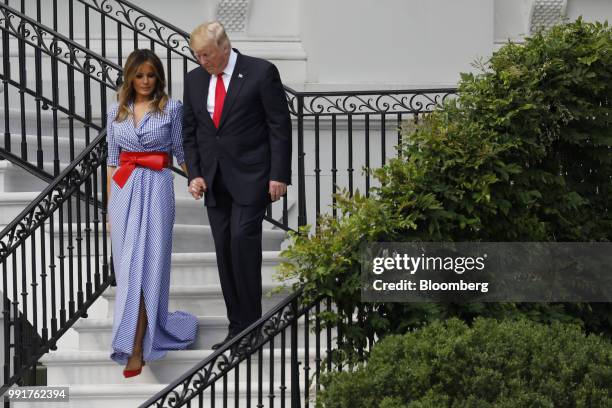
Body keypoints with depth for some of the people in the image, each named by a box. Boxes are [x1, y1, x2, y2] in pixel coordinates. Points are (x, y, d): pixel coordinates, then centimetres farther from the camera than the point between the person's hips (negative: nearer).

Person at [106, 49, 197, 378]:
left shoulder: (171, 108, 0)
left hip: (156, 189, -4)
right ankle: (149, 327, 26)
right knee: (126, 265, 5)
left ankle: (136, 349, -11)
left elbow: (181, 153, 5)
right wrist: (110, 207, 11)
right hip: (124, 191, 4)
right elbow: (113, 160, 13)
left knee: (145, 264, -9)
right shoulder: (116, 112, 10)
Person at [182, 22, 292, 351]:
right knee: (225, 251, 3)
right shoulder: (195, 80, 9)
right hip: (215, 181, 5)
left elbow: (280, 126, -6)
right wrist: (194, 174, 2)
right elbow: (189, 132, 14)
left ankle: (252, 321, -8)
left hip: (250, 176, -5)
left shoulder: (261, 72, -6)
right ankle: (237, 328, 8)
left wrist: (279, 175, -11)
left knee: (243, 237, -18)